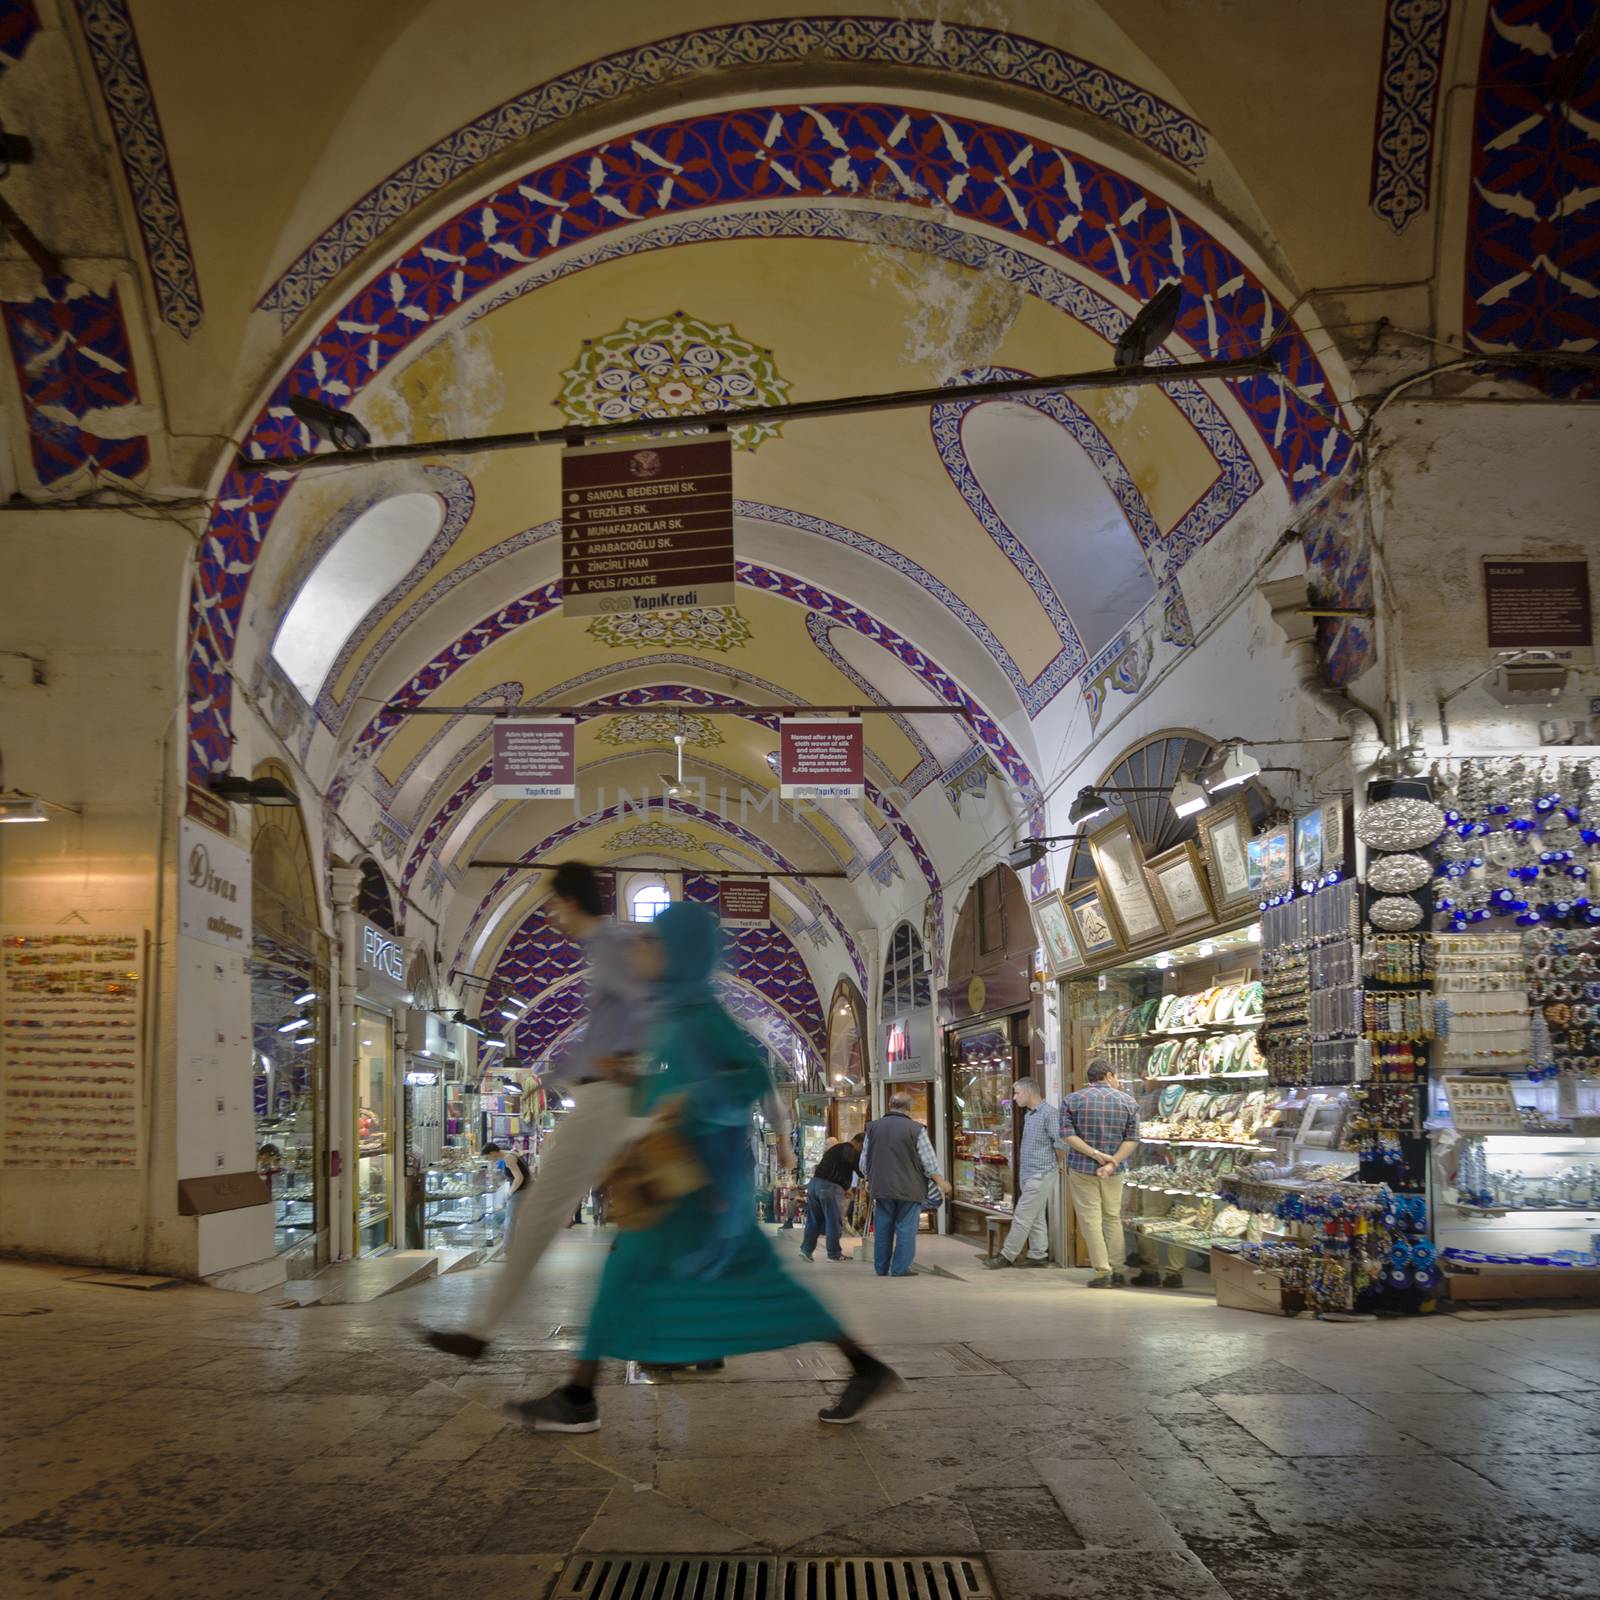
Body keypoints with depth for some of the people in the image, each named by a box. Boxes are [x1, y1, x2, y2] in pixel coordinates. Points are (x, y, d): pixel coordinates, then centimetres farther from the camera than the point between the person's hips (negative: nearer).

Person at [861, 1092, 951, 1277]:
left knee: (883, 1229, 12)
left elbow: (864, 1163, 11)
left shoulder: (873, 1128, 4)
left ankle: (881, 1269, 16)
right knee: (906, 1229, 2)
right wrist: (941, 1182, 8)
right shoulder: (916, 1129, -9)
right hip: (909, 1189, -4)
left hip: (881, 1187, 4)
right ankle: (900, 1269, -1)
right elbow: (930, 1163, -6)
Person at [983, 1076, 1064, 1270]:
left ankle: (1007, 1255, 0)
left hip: (1040, 1174, -9)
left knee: (1022, 1216, -4)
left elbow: (1060, 1143, -19)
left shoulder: (1048, 1113, -15)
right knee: (1036, 1217, 12)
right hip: (1028, 1174, 9)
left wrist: (1056, 1164, -4)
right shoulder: (1029, 1115, 15)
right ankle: (1038, 1255, 17)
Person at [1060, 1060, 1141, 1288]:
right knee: (1113, 1218, 14)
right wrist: (1112, 1162, -14)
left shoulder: (1072, 1100, -2)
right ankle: (1118, 1271, 15)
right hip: (1114, 1171, 2)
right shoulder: (1128, 1101, 1)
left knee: (1091, 1219, 1)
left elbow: (1068, 1134, -11)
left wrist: (1096, 1154, -15)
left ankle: (1102, 1272, -1)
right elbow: (1132, 1139, -6)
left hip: (1081, 1168, -2)